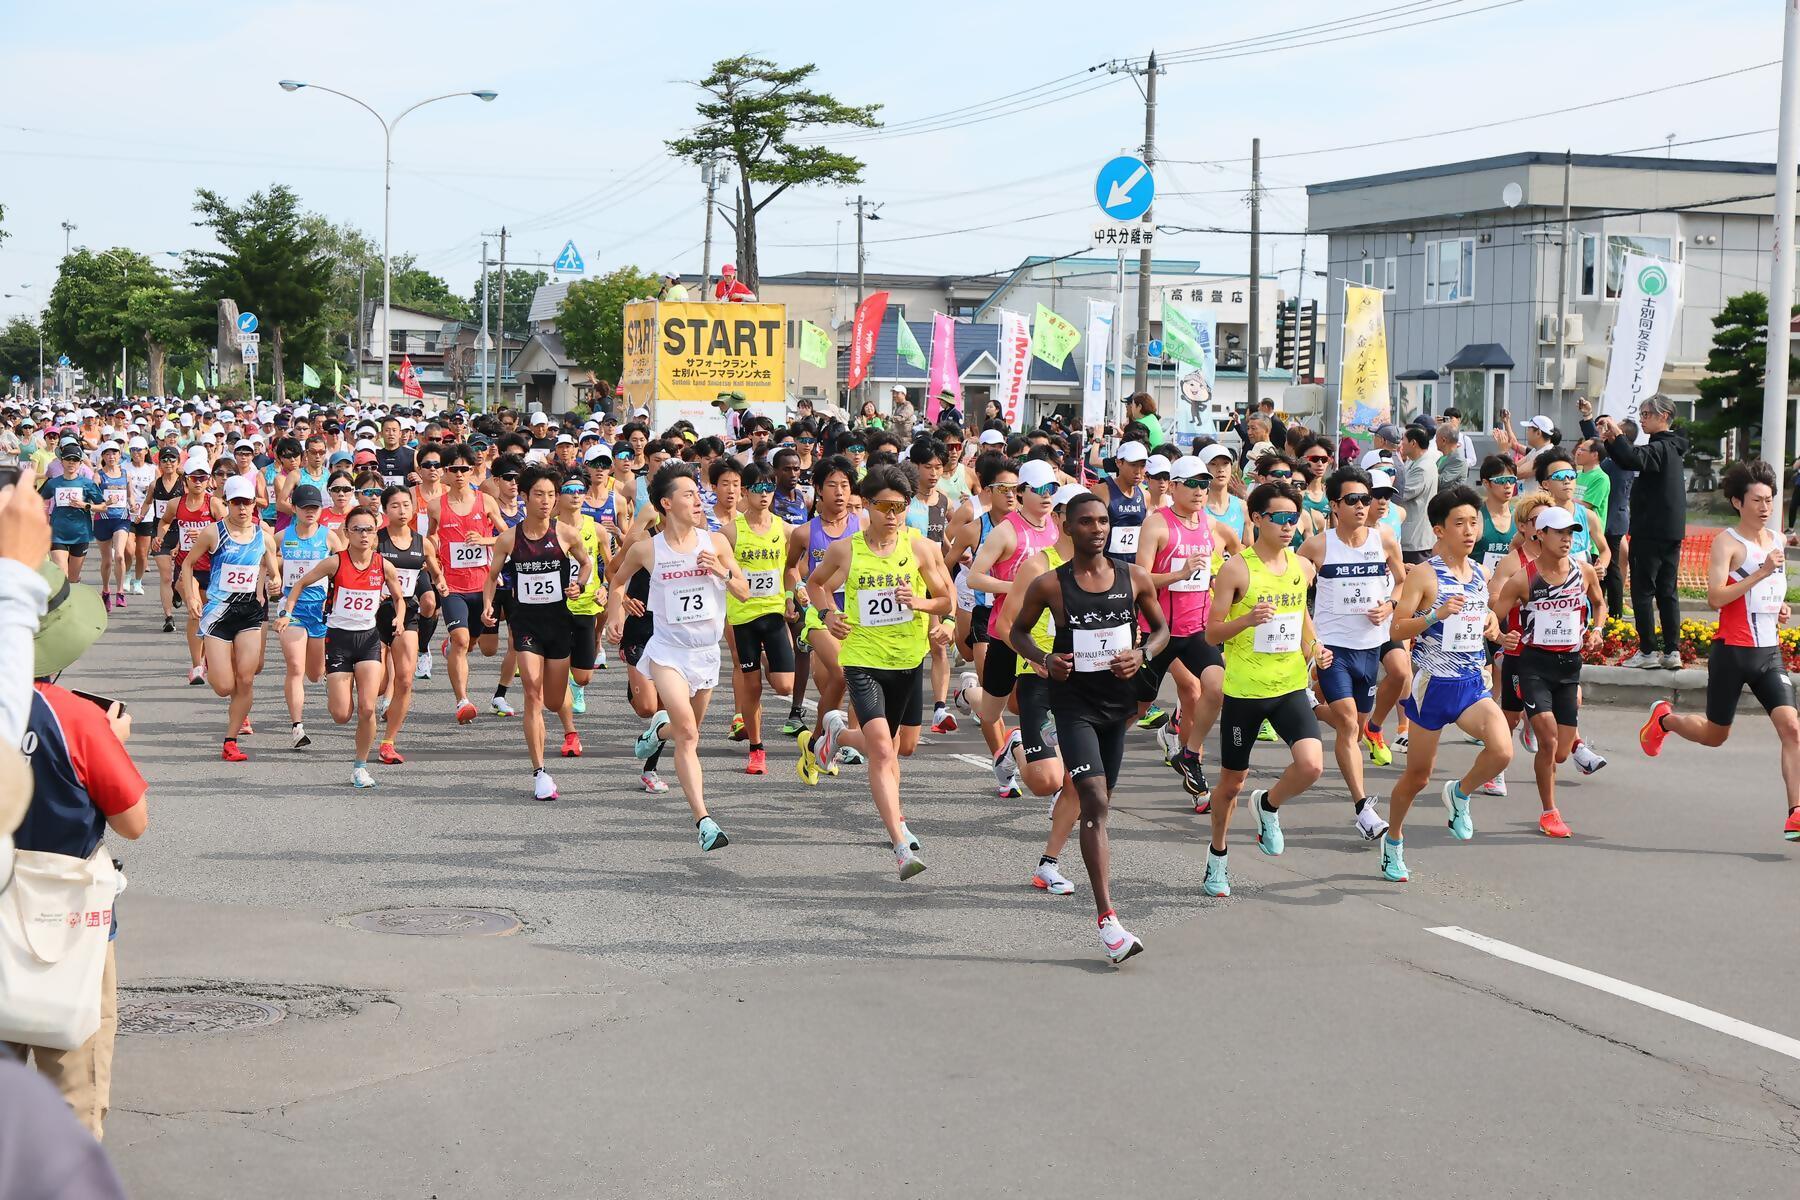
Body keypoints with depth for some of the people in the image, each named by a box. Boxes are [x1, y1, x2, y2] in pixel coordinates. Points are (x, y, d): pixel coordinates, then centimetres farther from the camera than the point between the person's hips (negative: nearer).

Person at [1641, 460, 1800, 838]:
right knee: (1715, 735, 9)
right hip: (1732, 653, -5)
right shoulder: (1727, 542, -10)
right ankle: (1664, 718, 41)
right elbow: (1715, 597, -22)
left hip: (1769, 653, 5)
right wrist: (1762, 572, -26)